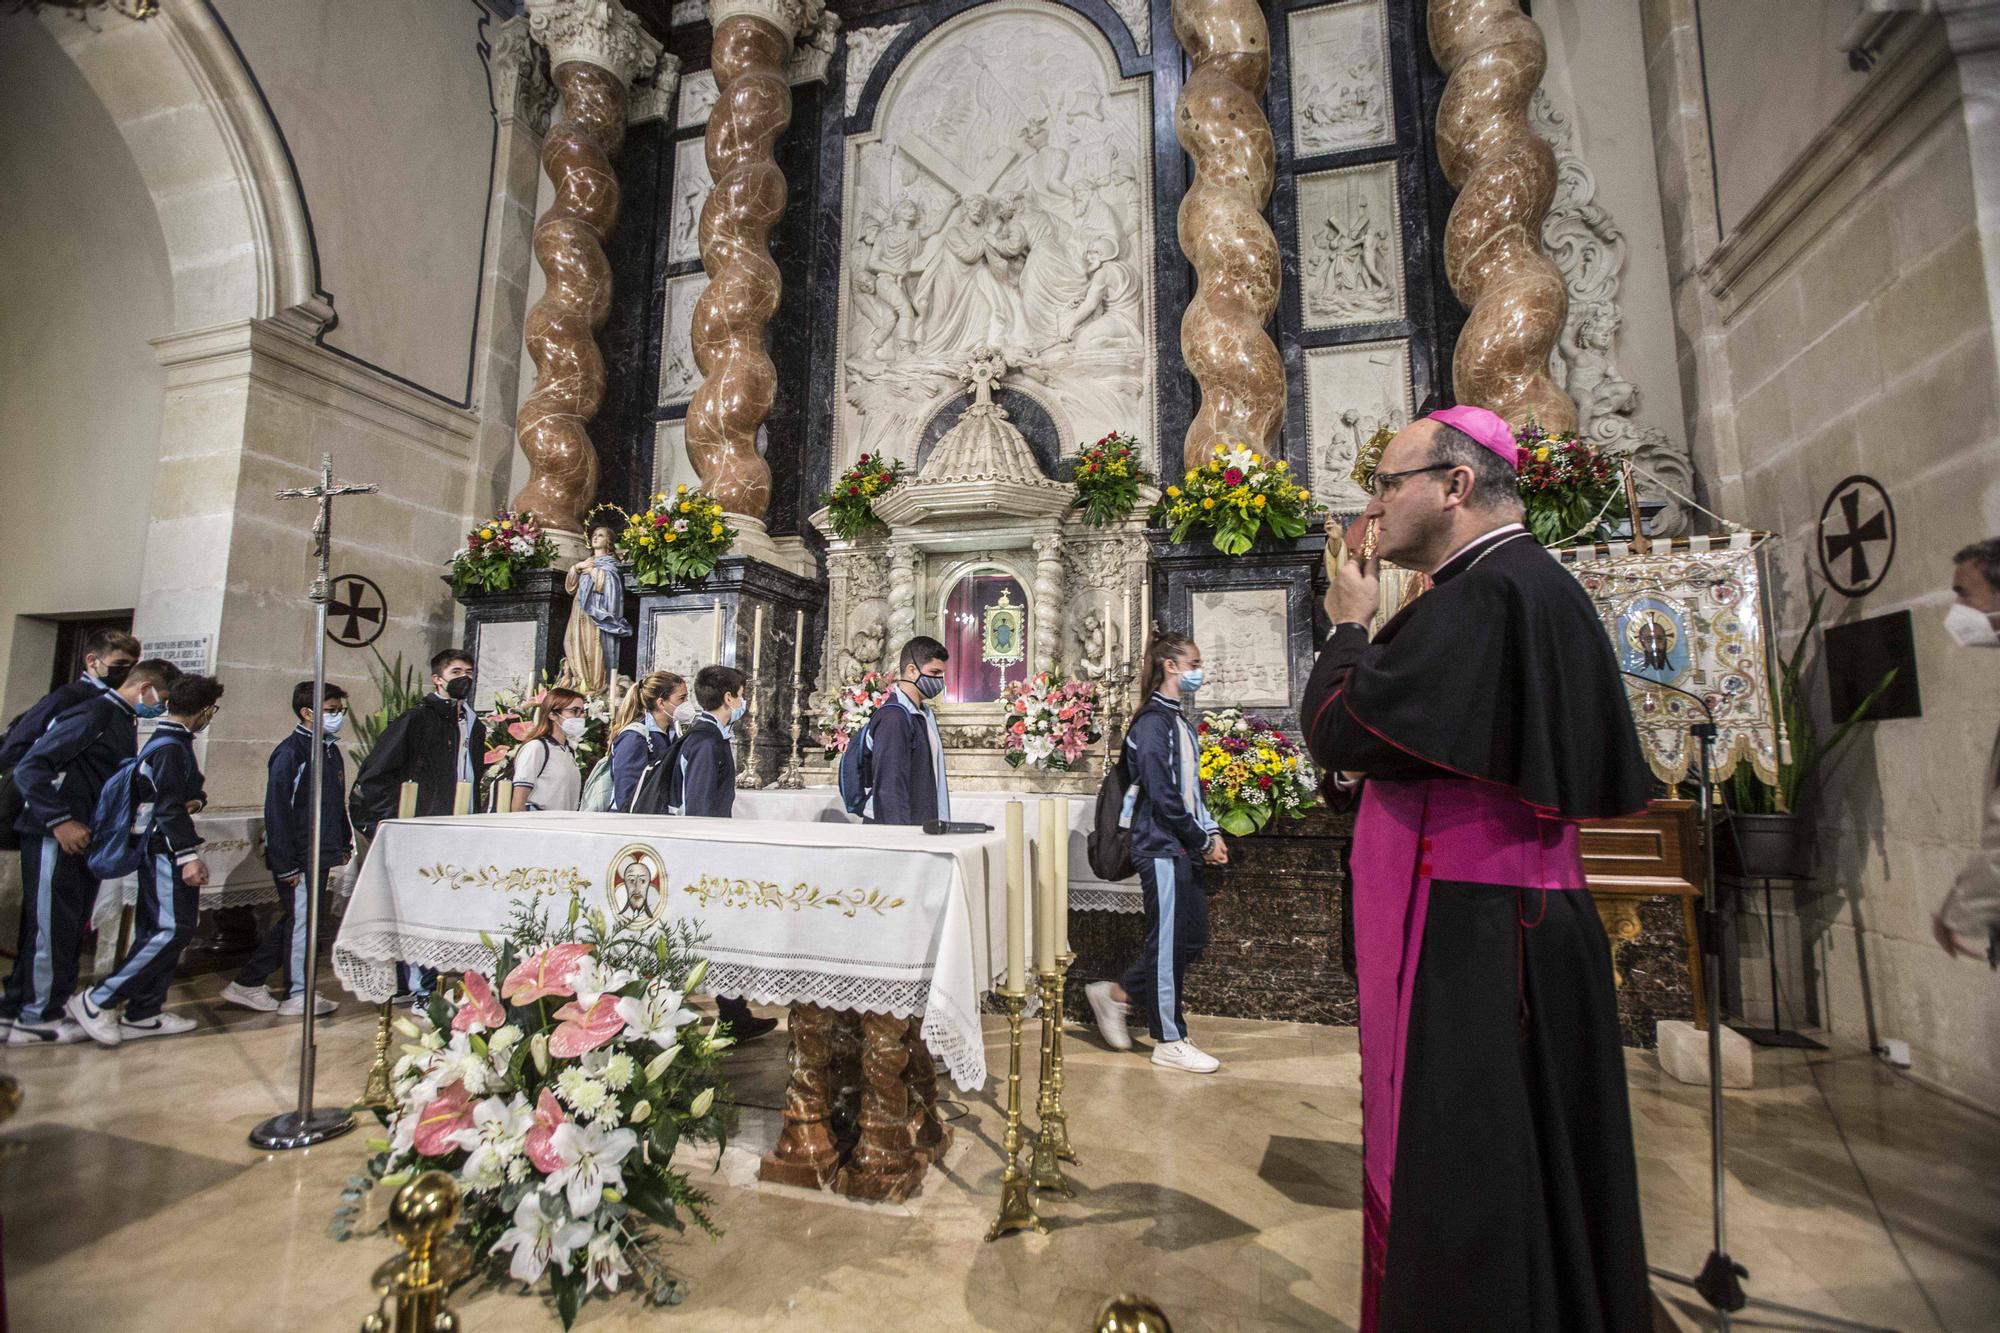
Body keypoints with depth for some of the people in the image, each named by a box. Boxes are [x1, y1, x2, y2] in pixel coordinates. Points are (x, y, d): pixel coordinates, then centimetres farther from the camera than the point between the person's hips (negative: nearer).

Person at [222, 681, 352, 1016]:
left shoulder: (330, 752, 12)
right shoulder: (291, 752, -15)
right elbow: (276, 811, -17)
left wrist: (344, 845, 16)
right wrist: (285, 864, -18)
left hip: (320, 857, 8)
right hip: (298, 859, -8)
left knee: (293, 922, 16)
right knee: (299, 920, 2)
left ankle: (246, 984, 29)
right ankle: (298, 996, 15)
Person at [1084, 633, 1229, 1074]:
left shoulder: (1178, 721, 15)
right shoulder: (1152, 722, -14)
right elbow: (1163, 796, -18)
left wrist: (1212, 832, 6)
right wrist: (1203, 842, -10)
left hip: (1183, 849, 10)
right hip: (1161, 846, -10)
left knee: (1192, 936, 12)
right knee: (1168, 940, 1)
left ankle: (1115, 993, 25)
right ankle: (1170, 1042, 16)